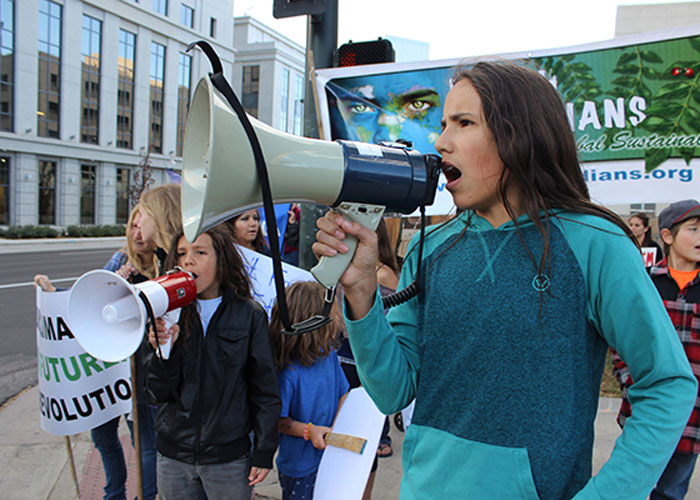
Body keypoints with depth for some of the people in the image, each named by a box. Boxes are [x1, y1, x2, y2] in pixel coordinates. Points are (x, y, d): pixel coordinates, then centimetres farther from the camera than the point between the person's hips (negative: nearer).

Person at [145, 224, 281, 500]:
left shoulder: (249, 315, -8)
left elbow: (265, 390, -4)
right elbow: (159, 393, -4)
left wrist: (263, 453, -3)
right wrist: (163, 351, -21)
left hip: (229, 457, -2)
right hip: (173, 456, 2)